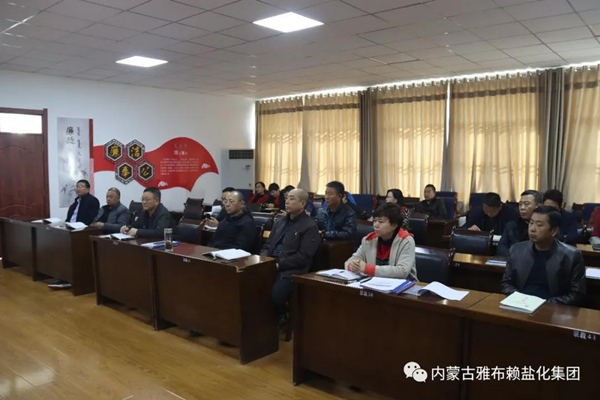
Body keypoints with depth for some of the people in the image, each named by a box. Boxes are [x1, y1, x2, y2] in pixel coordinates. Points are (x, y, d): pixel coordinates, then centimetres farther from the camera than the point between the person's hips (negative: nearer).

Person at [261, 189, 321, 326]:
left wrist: (279, 264, -16)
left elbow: (303, 257, -11)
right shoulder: (280, 222, 20)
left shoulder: (310, 226, -3)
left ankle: (280, 318, 1)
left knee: (275, 294, -31)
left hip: (291, 271, -6)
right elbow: (267, 245, 21)